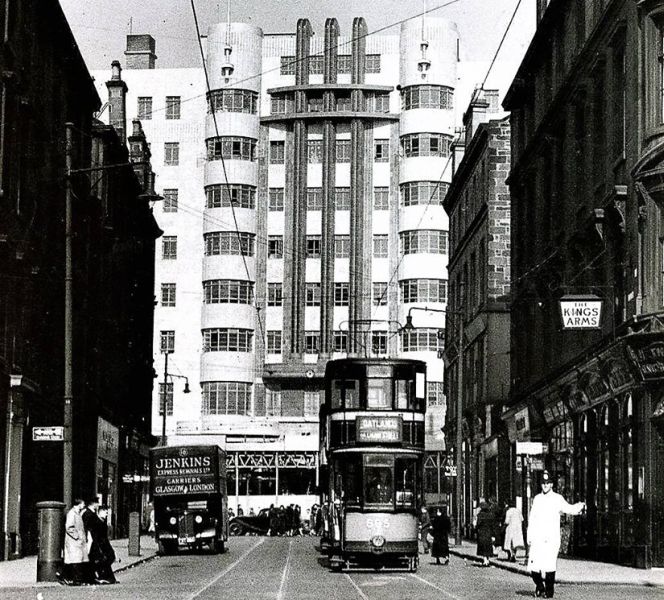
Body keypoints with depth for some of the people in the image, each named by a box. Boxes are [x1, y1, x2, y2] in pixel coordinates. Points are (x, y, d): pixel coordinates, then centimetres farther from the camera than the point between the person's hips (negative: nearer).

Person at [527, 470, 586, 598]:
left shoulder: (557, 499, 4)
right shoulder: (537, 499, 14)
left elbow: (569, 509, -10)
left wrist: (580, 506, -30)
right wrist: (529, 538, 12)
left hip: (551, 539, -3)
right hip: (537, 539, 3)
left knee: (549, 567, -8)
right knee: (534, 566, -4)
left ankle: (549, 591, 5)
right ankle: (539, 587, 20)